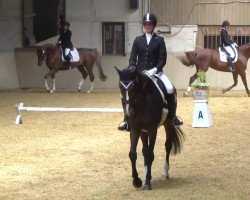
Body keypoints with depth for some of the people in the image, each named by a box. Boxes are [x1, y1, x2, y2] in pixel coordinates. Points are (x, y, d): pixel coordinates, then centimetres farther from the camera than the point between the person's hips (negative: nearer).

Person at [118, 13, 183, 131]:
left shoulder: (159, 40, 5)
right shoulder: (138, 40, 10)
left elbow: (162, 59, -1)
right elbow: (132, 58, 7)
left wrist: (154, 70, -18)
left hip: (155, 71, -2)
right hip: (139, 72, 2)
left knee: (170, 89, -25)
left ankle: (172, 117, -6)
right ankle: (127, 119, -7)